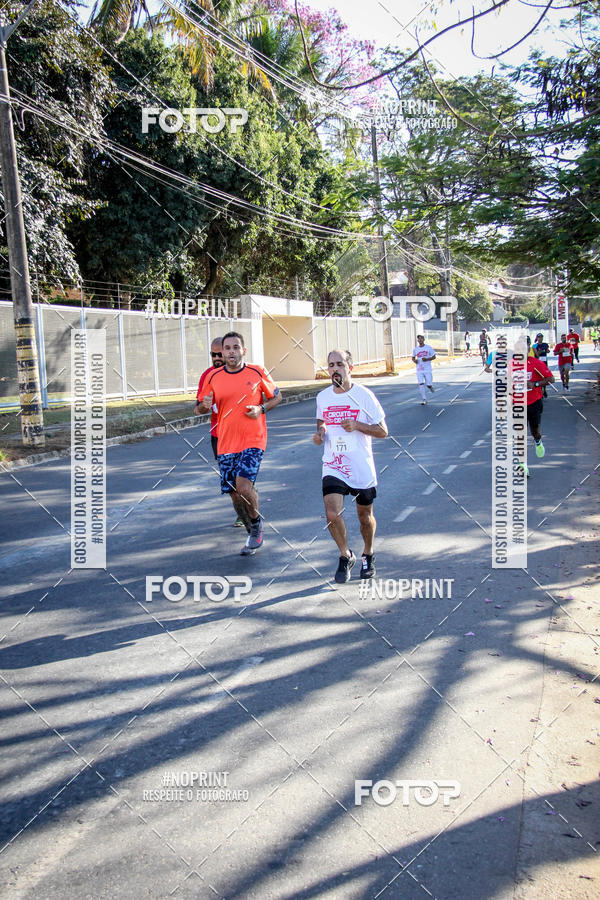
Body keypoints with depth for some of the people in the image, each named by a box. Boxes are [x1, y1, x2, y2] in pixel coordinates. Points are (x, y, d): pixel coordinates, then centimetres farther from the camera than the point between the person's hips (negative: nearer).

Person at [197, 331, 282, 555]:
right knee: (235, 495, 5)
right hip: (225, 443, 3)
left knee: (243, 486, -22)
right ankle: (254, 534, 27)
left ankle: (257, 523, 8)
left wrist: (261, 409, -8)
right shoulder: (213, 377, 5)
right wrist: (205, 405, -8)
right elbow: (202, 407, 16)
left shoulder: (257, 373, -1)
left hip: (253, 440, -3)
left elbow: (276, 396, 11)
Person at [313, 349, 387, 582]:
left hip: (362, 468, -2)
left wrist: (357, 425, -21)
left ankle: (368, 555, 40)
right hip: (333, 467, 2)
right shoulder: (322, 397, 3)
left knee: (365, 516, 13)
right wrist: (319, 432, 0)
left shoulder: (364, 395, -8)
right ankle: (345, 556, 10)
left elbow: (383, 431, -6)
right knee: (332, 514, -15)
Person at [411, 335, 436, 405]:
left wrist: (427, 359, -15)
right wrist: (414, 360, -4)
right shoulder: (415, 349, 7)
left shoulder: (429, 347, -1)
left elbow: (434, 357, 2)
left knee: (428, 385, -5)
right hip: (419, 370, 2)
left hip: (427, 369, -2)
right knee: (421, 384, -9)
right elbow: (413, 357, 20)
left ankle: (430, 386, 33)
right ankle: (424, 400, -1)